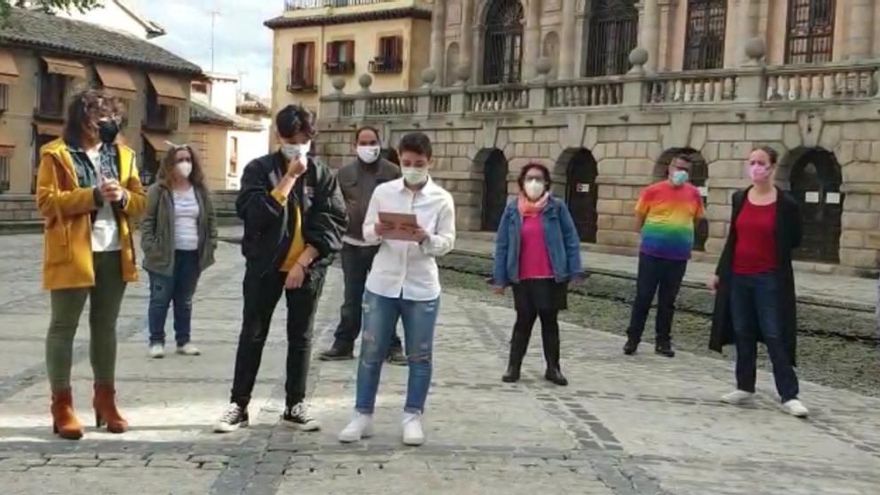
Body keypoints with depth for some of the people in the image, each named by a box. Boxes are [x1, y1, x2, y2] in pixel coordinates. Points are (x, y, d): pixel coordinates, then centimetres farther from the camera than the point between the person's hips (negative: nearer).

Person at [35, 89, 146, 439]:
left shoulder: (122, 154, 13)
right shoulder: (56, 155, -3)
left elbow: (140, 201, 14)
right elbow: (47, 202, -11)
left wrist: (123, 197, -10)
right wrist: (94, 195, -19)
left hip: (114, 253, 5)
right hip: (72, 254, -5)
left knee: (105, 327, 12)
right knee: (63, 327, -1)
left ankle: (105, 400, 20)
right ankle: (62, 406, 3)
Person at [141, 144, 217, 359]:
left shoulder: (200, 190, 9)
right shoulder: (159, 190, -4)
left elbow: (210, 219, 14)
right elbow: (147, 221, -5)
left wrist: (210, 245, 5)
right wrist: (150, 248, -13)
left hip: (192, 255, 4)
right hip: (166, 254, -4)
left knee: (185, 301, 11)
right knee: (160, 299, 1)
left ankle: (183, 341, 19)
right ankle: (156, 341, 9)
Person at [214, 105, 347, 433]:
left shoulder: (323, 175, 2)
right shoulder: (260, 169, -2)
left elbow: (333, 224, -4)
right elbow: (254, 214, -17)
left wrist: (303, 263, -12)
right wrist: (290, 177, -17)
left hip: (307, 268, 1)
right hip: (265, 267, -1)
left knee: (300, 337, 8)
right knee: (252, 335, 4)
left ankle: (295, 406, 18)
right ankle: (238, 405, 12)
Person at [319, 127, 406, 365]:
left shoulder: (393, 172, 1)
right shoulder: (344, 174, 7)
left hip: (384, 244, -2)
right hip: (353, 244, 2)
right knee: (352, 298, 8)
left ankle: (392, 346, 14)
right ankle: (343, 344, 18)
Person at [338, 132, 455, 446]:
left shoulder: (442, 199, -1)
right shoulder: (383, 192, 3)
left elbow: (448, 242, -2)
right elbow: (365, 231, 6)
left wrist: (425, 238, -22)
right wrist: (378, 231, -16)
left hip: (422, 288, -1)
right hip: (382, 284, 1)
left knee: (419, 356, 6)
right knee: (371, 352, 5)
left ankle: (412, 417, 18)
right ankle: (362, 416, 15)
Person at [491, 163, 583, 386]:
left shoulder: (557, 207, -3)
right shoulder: (512, 209, -1)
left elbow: (571, 240, -2)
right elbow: (502, 245, 1)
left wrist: (575, 272, -7)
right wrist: (500, 277, -3)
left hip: (550, 277, 0)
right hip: (522, 278, 0)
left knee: (549, 320, 10)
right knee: (524, 320, 7)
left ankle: (553, 368, 19)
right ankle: (513, 366, 18)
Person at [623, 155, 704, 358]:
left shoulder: (694, 194, 5)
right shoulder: (652, 191, -4)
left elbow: (696, 220, 19)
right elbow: (639, 218, 5)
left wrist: (682, 235, 11)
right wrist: (651, 235, 3)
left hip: (679, 257, 2)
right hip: (651, 253, -2)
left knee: (668, 301, 10)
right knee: (643, 297, 2)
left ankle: (663, 341, 18)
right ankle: (633, 338, 11)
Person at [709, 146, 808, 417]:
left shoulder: (786, 203, -7)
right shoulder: (740, 198, 6)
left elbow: (794, 241, 3)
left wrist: (774, 247, -12)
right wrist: (719, 272, 12)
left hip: (770, 279, -4)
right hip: (738, 276, 5)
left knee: (775, 337, -5)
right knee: (743, 335, 10)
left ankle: (789, 396, -1)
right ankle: (745, 388, 22)